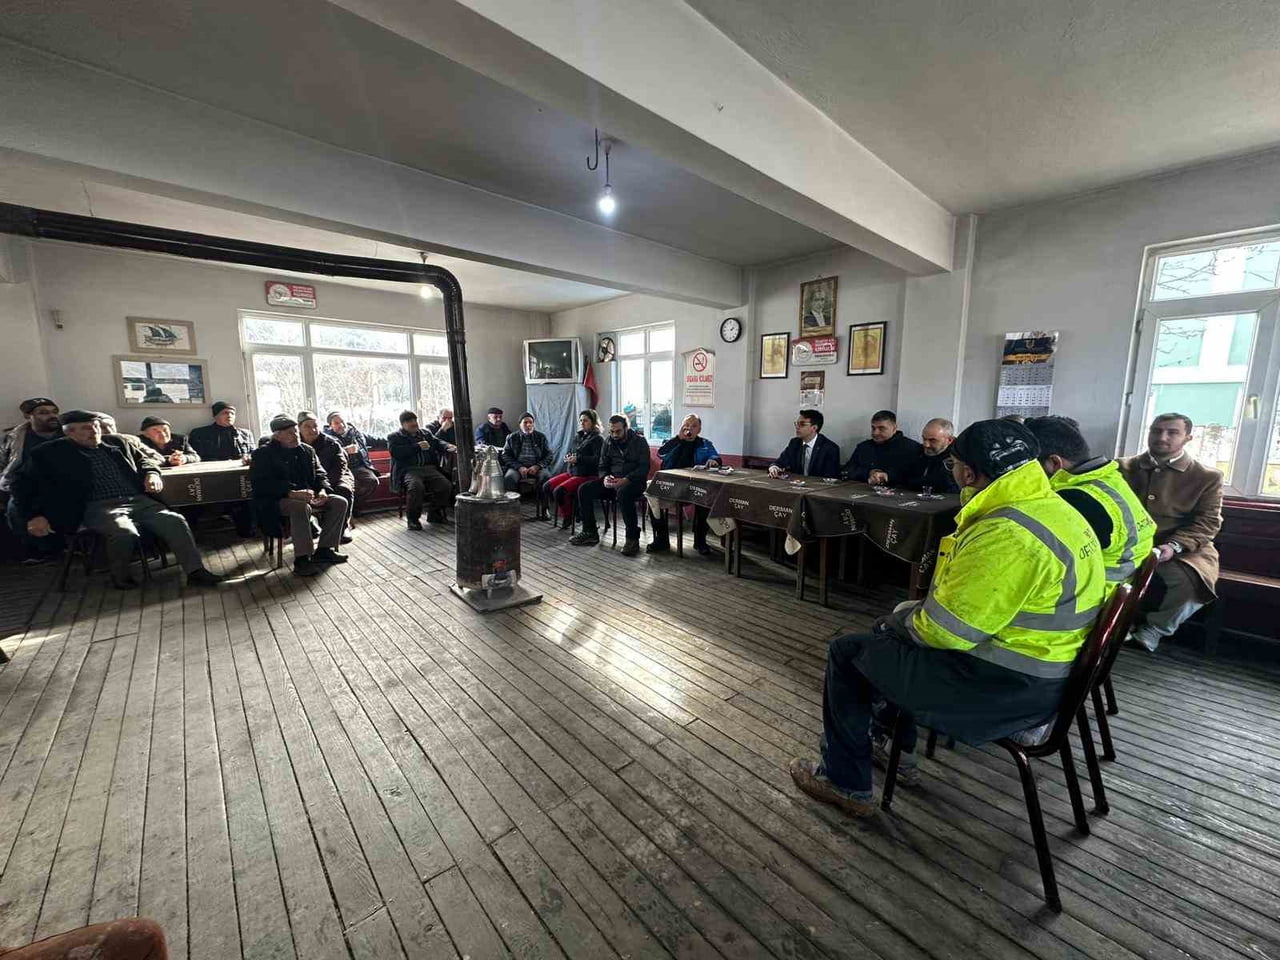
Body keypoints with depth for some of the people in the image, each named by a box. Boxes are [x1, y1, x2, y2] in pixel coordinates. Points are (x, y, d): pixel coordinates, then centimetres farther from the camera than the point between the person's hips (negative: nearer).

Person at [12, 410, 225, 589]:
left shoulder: (118, 443, 18)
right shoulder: (50, 453, 8)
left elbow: (143, 460, 26)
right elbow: (24, 484, 10)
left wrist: (151, 473, 1)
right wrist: (34, 515, -4)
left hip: (139, 500, 4)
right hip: (99, 507, -3)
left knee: (175, 521, -23)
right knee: (124, 532, -35)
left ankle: (195, 571, -23)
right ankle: (120, 577, -7)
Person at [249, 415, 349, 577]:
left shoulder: (307, 450, 14)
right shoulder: (263, 454, -3)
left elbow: (320, 474, 14)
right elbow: (260, 484, -16)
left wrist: (323, 490, -11)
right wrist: (291, 493, -30)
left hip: (308, 496, 6)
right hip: (278, 500, -6)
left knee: (340, 502, -14)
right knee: (301, 507, -38)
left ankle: (324, 549, -10)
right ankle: (302, 559, -32)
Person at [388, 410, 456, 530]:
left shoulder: (425, 433, 27)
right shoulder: (394, 437, 13)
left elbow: (438, 443, 17)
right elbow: (396, 452, -5)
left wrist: (449, 447, -6)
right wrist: (417, 447, -8)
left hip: (429, 468, 4)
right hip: (409, 470, -4)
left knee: (446, 485, -22)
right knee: (416, 486, -37)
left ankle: (435, 514, 1)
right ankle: (413, 518, -15)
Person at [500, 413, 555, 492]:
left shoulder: (541, 437, 11)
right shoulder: (512, 438, 12)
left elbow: (550, 454, 7)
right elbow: (505, 455, 5)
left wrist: (537, 466, -10)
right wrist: (519, 467, -11)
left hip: (537, 467, 0)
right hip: (518, 467, 0)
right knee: (508, 478, -32)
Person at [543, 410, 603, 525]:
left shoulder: (598, 438, -6)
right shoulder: (578, 436, 17)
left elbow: (598, 459, -18)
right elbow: (569, 452, 27)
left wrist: (578, 459, -22)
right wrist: (568, 457, 2)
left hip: (586, 475, -8)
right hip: (571, 472, 8)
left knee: (558, 491, -23)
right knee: (547, 486, -5)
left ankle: (567, 516, 1)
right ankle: (569, 507, 9)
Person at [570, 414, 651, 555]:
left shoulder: (639, 441, -4)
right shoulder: (608, 443, 11)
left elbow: (644, 468, -13)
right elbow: (603, 466, 14)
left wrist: (625, 480, -27)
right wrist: (605, 478, -11)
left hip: (634, 481, -6)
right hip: (612, 480, 6)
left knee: (623, 493, -40)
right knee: (584, 489, -13)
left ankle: (633, 538, -29)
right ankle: (590, 533, -2)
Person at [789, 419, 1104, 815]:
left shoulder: (1007, 534, -29)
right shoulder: (1051, 508, 5)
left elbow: (944, 630, -25)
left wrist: (898, 621, -5)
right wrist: (910, 613, 9)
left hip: (1005, 687, -10)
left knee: (847, 653, 1)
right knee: (897, 624, 26)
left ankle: (846, 783, 17)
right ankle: (895, 747, 37)